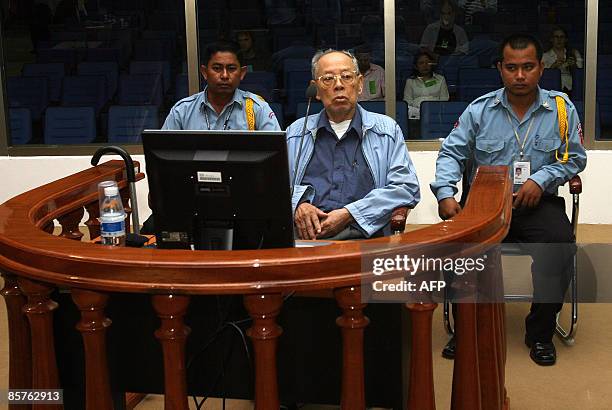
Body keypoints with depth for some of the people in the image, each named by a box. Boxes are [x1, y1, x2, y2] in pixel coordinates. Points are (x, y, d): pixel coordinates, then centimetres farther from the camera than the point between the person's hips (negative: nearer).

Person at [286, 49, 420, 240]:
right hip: (304, 239, 1)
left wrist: (349, 214, -10)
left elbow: (407, 188, 1)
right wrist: (297, 204, -10)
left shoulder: (387, 129, 12)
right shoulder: (295, 133, 19)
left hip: (364, 239, -1)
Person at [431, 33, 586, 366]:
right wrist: (445, 193, -15)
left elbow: (574, 157, 6)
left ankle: (540, 332, -7)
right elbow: (452, 153, 3)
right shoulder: (480, 109, 5)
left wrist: (541, 180, -11)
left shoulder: (561, 108, 4)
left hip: (538, 201, 0)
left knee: (560, 242, -29)